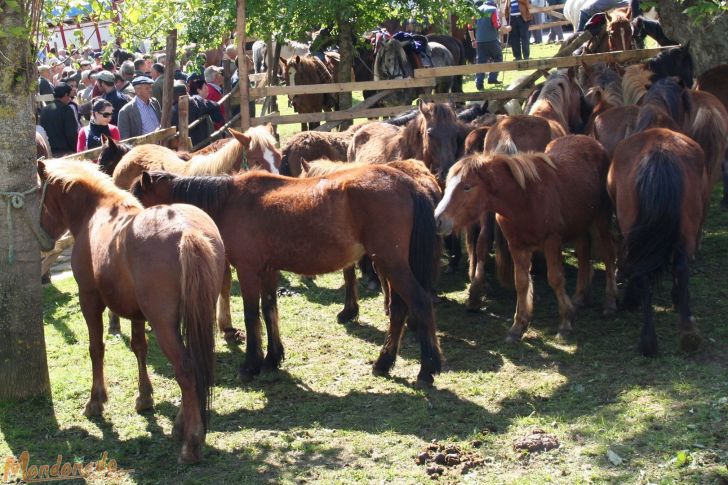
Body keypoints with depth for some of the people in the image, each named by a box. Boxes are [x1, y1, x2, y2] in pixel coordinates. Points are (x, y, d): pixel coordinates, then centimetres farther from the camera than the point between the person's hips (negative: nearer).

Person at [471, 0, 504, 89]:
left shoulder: (477, 10, 13)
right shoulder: (493, 9, -1)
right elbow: (497, 26, -11)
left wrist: (473, 40, 17)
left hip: (479, 41, 4)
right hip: (492, 40, -4)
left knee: (481, 62, 5)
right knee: (498, 58, 14)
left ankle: (479, 83, -3)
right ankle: (492, 78, 7)